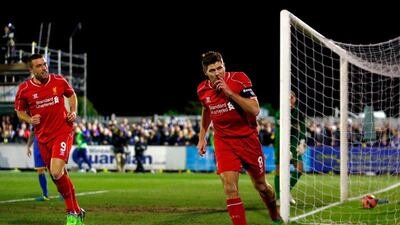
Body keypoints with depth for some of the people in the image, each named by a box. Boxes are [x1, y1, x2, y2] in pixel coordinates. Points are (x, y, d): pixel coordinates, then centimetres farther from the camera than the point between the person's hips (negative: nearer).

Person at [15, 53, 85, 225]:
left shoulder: (59, 81, -3)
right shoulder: (24, 89, -4)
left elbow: (71, 95, 17)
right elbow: (20, 111, 10)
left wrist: (73, 112, 0)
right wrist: (30, 120, -11)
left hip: (63, 132, -3)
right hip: (43, 137, 3)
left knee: (56, 172, -21)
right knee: (60, 177, 10)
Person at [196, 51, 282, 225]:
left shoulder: (239, 79, -16)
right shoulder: (202, 90, -4)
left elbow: (255, 110, -24)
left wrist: (229, 92, -28)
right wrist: (202, 137, 16)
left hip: (248, 138, -1)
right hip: (223, 142, 1)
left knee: (261, 186, 13)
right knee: (230, 188, -17)